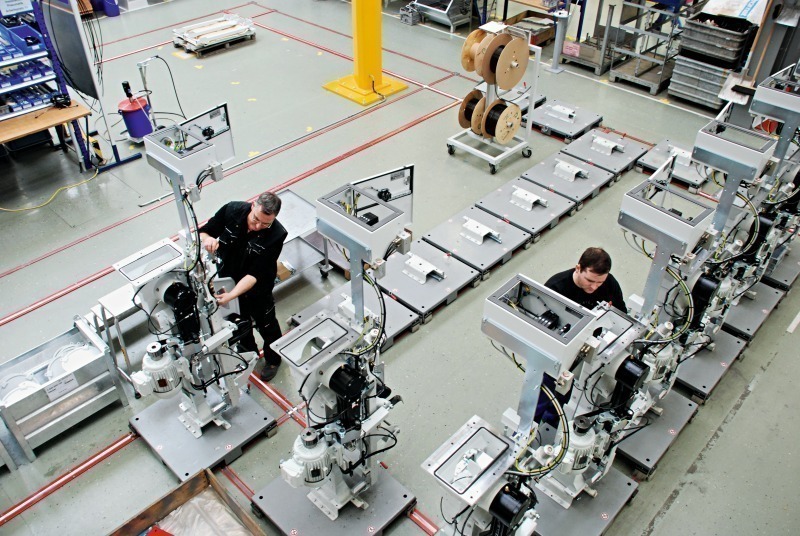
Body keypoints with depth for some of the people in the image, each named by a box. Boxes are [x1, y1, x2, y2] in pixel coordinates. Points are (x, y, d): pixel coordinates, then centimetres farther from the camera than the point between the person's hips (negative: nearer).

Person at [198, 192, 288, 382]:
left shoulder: (277, 234, -31)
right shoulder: (231, 210, -24)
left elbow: (255, 274, -31)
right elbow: (203, 232, -10)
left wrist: (231, 295, -42)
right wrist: (207, 239, -34)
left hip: (256, 289, -3)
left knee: (267, 325, 21)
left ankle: (273, 360, 51)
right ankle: (249, 353, 57)